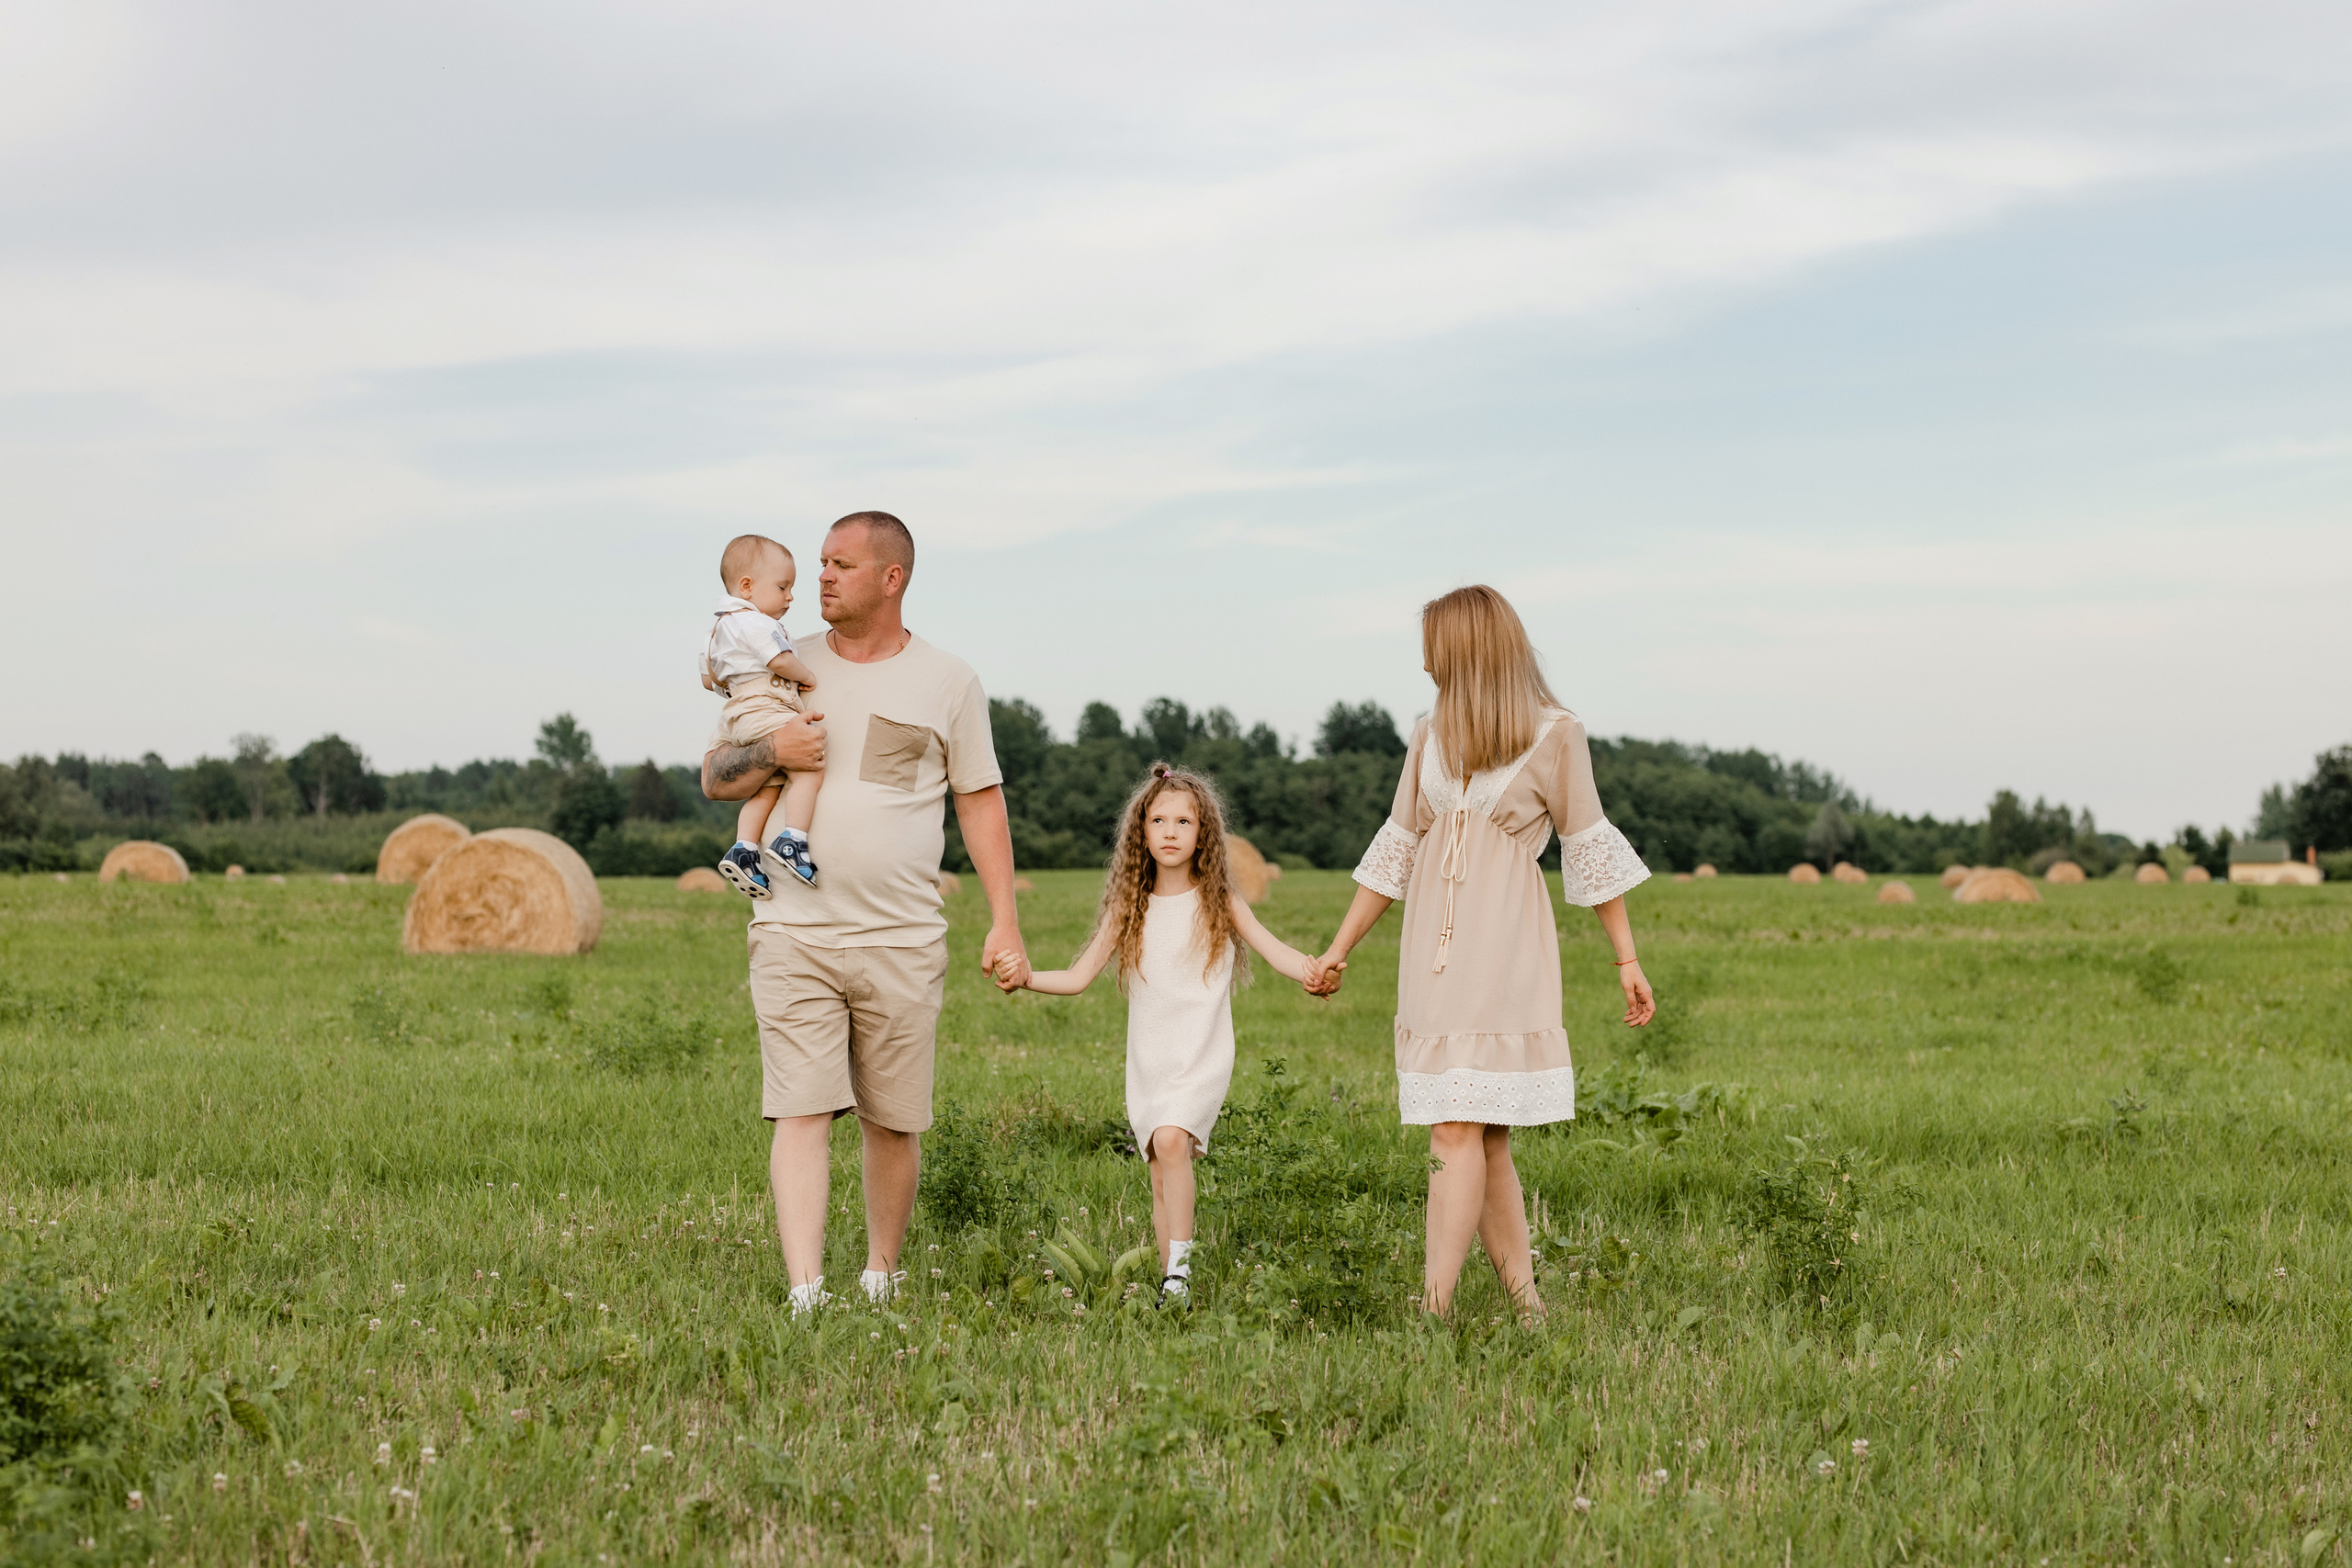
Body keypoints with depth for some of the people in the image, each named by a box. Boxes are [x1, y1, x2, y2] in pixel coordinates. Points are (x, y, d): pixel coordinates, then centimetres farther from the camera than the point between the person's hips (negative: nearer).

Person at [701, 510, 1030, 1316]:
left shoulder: (947, 681, 5)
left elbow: (981, 802, 8)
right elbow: (713, 777, 12)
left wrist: (1005, 921, 0)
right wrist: (769, 752, -11)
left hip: (903, 940, 0)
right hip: (794, 933, 0)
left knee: (893, 1121, 6)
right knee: (801, 1110, -10)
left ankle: (882, 1276, 24)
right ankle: (804, 1294, -15)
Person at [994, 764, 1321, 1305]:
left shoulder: (1219, 902, 1)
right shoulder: (1129, 909, 6)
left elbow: (1274, 949, -7)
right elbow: (1079, 976, 6)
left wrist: (1314, 972, -28)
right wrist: (1025, 978, -11)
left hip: (1203, 1058, -3)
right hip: (1147, 1061, 3)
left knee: (1171, 1140, -26)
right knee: (1162, 1178, 2)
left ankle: (1180, 1266, -23)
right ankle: (1173, 1282, 12)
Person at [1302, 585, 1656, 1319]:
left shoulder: (1554, 736, 0)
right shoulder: (1431, 736, 15)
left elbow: (1590, 850, 3)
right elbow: (1396, 850, 19)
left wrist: (1628, 961, 3)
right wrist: (1338, 950, 19)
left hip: (1503, 949, -5)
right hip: (1433, 952, 5)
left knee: (1460, 1130, -13)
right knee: (1480, 1139, 3)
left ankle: (1433, 1309, -16)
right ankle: (1525, 1302, 9)